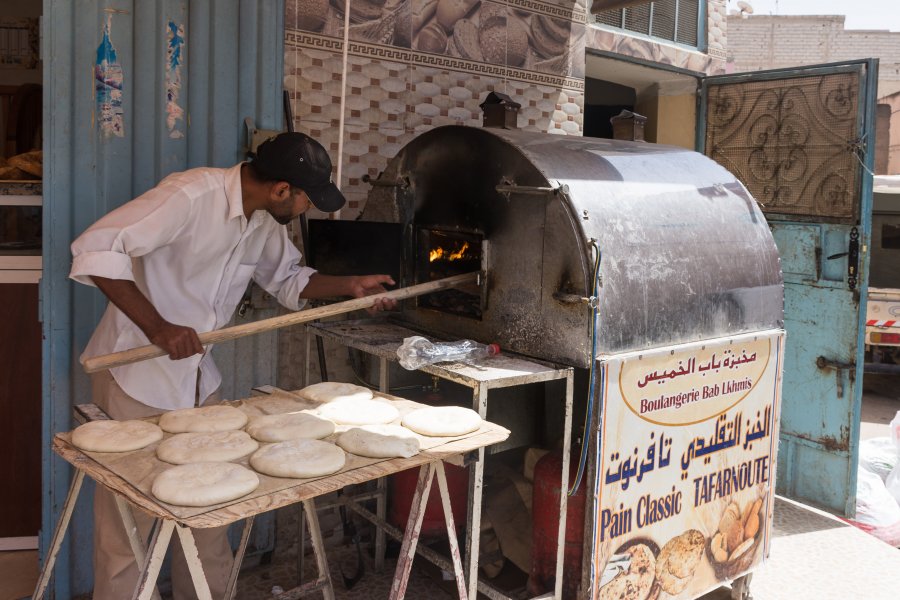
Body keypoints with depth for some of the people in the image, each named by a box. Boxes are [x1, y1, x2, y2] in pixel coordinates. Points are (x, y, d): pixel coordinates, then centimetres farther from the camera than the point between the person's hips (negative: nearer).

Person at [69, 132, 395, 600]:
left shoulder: (266, 221, 1)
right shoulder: (190, 196, -25)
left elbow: (288, 279, 18)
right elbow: (94, 250, -29)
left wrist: (350, 286, 5)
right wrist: (156, 325, -35)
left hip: (198, 378, 8)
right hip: (137, 375, -7)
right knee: (128, 519, 3)